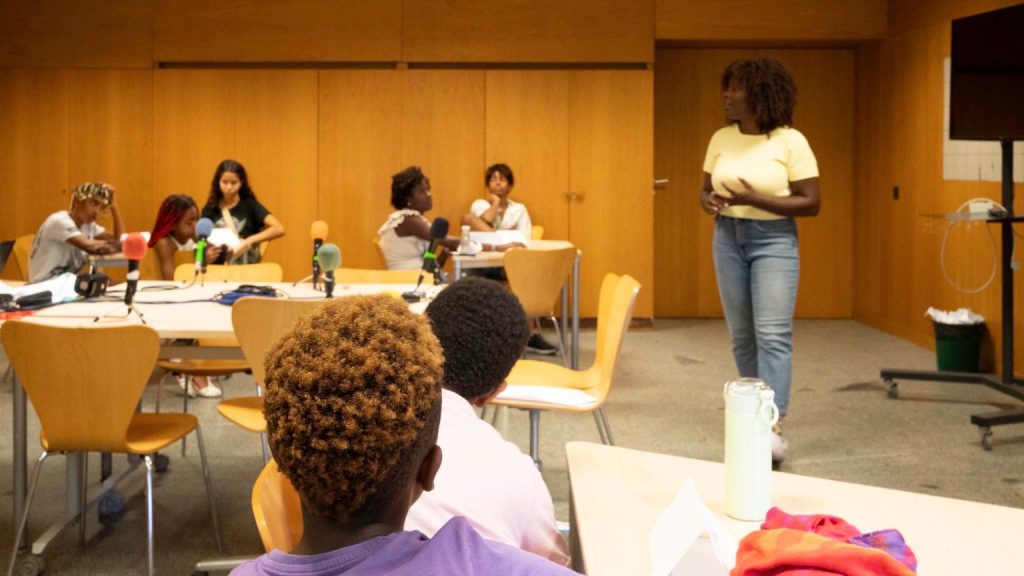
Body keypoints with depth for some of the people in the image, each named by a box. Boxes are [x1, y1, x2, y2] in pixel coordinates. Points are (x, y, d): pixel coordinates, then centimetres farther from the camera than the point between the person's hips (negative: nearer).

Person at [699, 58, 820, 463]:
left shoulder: (790, 141, -10)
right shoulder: (721, 139, 4)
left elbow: (811, 203, -11)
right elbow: (706, 188, 13)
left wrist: (754, 199, -22)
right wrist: (707, 201, -12)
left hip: (773, 239, -5)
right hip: (728, 238, 5)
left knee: (773, 334, -11)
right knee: (741, 335, 9)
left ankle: (773, 425, -11)